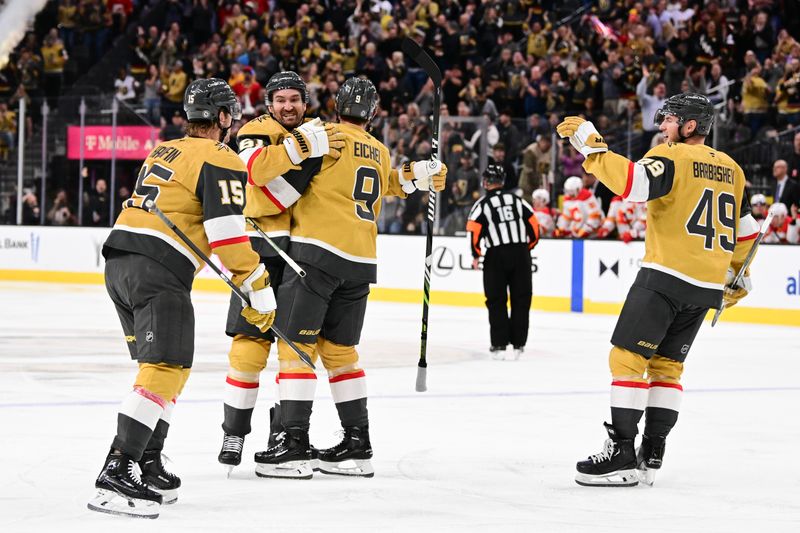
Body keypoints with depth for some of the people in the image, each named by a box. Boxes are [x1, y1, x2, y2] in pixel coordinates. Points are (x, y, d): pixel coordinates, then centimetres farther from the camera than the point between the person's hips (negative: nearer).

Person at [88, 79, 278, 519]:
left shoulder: (164, 152, 24)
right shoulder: (221, 162, -4)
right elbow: (228, 237, -11)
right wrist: (261, 293, -5)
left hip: (118, 261, 9)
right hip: (158, 270, -9)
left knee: (167, 367, 19)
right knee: (165, 370, -13)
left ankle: (148, 468, 20)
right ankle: (116, 475, -23)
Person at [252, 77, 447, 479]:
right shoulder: (380, 154, 18)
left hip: (318, 251, -7)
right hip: (360, 261, 7)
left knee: (296, 344, -6)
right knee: (339, 349, 15)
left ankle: (295, 445, -12)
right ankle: (358, 445, 15)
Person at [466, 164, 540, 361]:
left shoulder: (482, 204, 0)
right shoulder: (518, 200, 11)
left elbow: (474, 231, -9)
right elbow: (534, 227, 9)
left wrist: (476, 255, 4)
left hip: (496, 256, -2)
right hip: (521, 254, 2)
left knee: (497, 301, 7)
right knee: (521, 300, 8)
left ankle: (499, 345, 5)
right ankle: (518, 344, 7)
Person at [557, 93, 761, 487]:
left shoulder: (672, 156, -8)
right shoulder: (730, 169, 17)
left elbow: (633, 183, -27)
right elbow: (746, 229, 23)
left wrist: (590, 145, -20)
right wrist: (738, 276, 35)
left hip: (666, 275, -8)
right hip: (707, 287, 8)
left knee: (627, 357, -5)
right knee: (666, 363, 15)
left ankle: (622, 455, -10)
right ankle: (651, 455, 11)